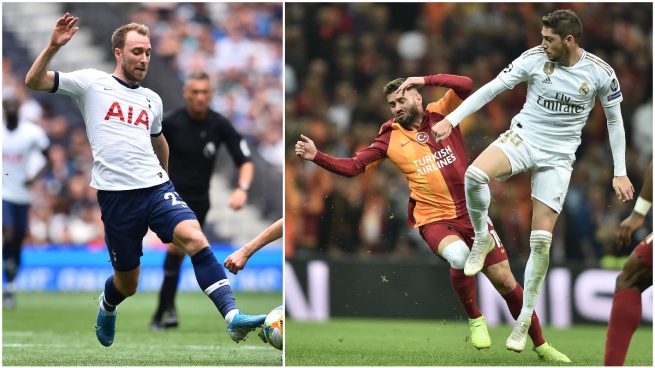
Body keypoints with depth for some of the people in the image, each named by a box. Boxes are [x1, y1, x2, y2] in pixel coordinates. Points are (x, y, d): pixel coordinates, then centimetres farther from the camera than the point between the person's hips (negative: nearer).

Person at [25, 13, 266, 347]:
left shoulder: (152, 100, 17)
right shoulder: (92, 83, 3)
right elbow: (34, 81, -2)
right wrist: (54, 46, -16)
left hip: (156, 187, 3)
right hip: (116, 195, -3)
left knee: (194, 238, -24)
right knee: (127, 284, 7)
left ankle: (233, 316, -33)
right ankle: (107, 308, 44)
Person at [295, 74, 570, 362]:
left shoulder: (441, 114, 3)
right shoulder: (390, 138, 3)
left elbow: (466, 85, -10)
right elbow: (352, 167, 3)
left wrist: (425, 80, -14)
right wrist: (316, 156, -10)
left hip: (472, 213, 1)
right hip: (434, 219, -1)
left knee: (505, 282, 4)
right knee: (459, 255, -35)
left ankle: (540, 346, 22)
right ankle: (474, 320, -9)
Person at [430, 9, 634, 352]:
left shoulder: (600, 73, -8)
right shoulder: (534, 59, -10)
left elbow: (614, 120, 5)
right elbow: (491, 89, -7)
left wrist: (620, 173, 5)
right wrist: (451, 120, -16)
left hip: (558, 156, 0)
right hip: (523, 137, 0)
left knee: (541, 240, -7)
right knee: (474, 175, -33)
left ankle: (525, 319, 7)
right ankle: (482, 238, -4)